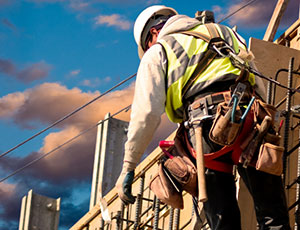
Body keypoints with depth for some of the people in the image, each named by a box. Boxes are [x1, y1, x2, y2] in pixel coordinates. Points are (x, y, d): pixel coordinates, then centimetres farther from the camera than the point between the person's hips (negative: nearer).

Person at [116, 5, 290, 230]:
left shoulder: (156, 52, 20)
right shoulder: (226, 33, 33)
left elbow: (146, 113, 7)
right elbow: (259, 87, 24)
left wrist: (128, 166, 8)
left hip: (207, 121, -2)